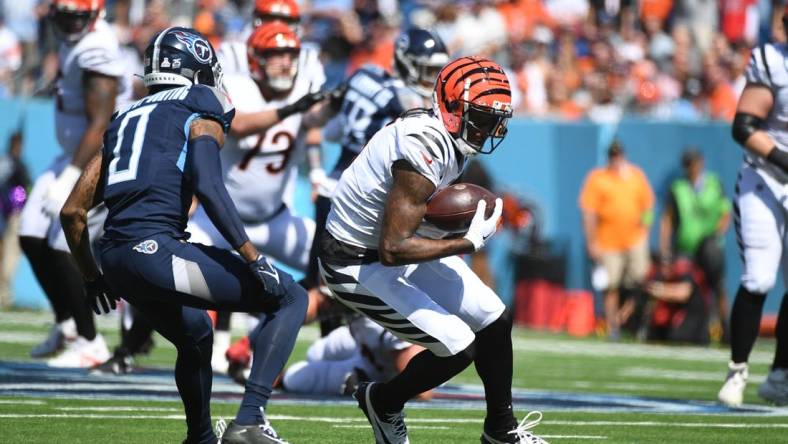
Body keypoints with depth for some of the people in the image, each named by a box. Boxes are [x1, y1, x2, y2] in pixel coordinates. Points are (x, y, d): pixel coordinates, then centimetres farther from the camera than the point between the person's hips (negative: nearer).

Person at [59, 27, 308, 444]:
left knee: (195, 337, 33)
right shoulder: (200, 112, 7)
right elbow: (209, 188, -12)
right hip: (156, 249, -7)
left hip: (116, 260, 7)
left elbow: (72, 213, 23)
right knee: (290, 298, 2)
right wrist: (255, 260, -12)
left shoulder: (126, 120, 26)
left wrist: (92, 279, 35)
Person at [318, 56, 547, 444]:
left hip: (395, 245, 10)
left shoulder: (447, 136, -4)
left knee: (494, 320, 9)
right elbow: (392, 250, -33)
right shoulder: (424, 148, -32)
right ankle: (382, 402, 16)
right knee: (457, 348, -12)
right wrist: (469, 243, -27)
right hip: (360, 265, -10)